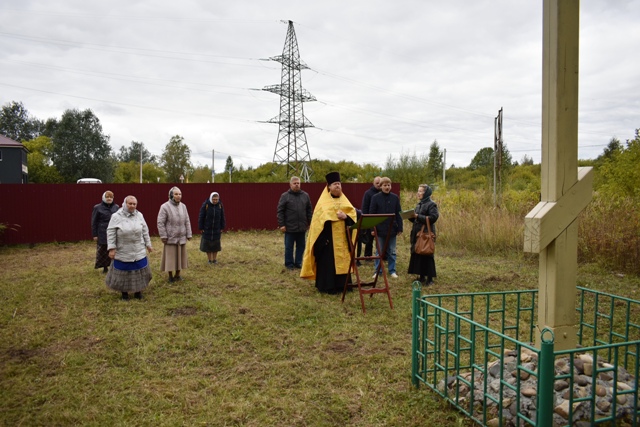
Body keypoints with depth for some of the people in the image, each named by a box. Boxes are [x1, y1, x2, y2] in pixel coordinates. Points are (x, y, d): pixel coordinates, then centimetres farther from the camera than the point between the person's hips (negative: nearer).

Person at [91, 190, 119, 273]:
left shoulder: (116, 207, 7)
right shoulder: (98, 208, -1)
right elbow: (94, 222, 1)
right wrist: (94, 235, -3)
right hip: (103, 234, -2)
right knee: (103, 251, 6)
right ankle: (105, 267, 19)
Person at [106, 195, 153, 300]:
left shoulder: (139, 215, 1)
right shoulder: (116, 216, -10)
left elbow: (145, 231, 7)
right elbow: (111, 233, -10)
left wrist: (148, 244, 8)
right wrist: (112, 248, -14)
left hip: (139, 252, 3)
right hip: (123, 252, -3)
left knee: (139, 271, 9)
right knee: (123, 272, 7)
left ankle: (138, 291, 27)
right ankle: (124, 292, 26)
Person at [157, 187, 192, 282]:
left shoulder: (183, 206, 5)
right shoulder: (165, 206, -9)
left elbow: (187, 221, 8)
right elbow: (160, 222, -10)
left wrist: (188, 234, 6)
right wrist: (163, 236, -13)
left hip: (181, 237, 4)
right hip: (171, 238, -4)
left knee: (180, 256, 11)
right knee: (170, 257, 3)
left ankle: (178, 274, 26)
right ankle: (170, 276, 18)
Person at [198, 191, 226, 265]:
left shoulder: (220, 205, -5)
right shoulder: (205, 205, -13)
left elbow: (222, 217, 4)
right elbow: (201, 217, -8)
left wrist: (222, 228, 5)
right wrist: (201, 228, -7)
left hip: (216, 229, 2)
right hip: (207, 228, -2)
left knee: (216, 244, 8)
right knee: (207, 244, 5)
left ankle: (214, 259, 20)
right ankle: (209, 259, 17)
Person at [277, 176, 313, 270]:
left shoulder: (305, 195, 7)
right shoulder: (285, 196, -4)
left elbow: (309, 210, 12)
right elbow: (280, 211, -6)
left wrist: (309, 223, 8)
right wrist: (281, 224, -10)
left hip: (302, 227, 4)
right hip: (289, 227, -3)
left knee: (301, 246, 10)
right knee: (289, 247, 5)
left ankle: (298, 262, 23)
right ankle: (289, 263, 18)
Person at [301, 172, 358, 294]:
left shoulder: (344, 200, 14)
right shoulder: (323, 201, -1)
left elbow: (353, 213, 6)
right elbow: (320, 217, -10)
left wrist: (346, 216, -13)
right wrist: (335, 216, -18)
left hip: (342, 236, 5)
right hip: (328, 236, -5)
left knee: (342, 260, 7)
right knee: (328, 261, -5)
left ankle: (341, 284, 16)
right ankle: (327, 286, 2)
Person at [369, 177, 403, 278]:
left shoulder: (395, 198, 1)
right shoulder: (375, 198, -4)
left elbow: (398, 214, 4)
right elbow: (371, 214, -4)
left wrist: (400, 228, 0)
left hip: (392, 229, 2)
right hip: (380, 229, -1)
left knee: (392, 251, 10)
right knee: (379, 251, 8)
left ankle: (392, 270, 21)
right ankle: (377, 271, 18)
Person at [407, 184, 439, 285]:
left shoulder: (431, 204, -9)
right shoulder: (419, 204, 15)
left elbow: (433, 217, -20)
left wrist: (418, 216, -21)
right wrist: (411, 216, -2)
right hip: (417, 233, 8)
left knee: (427, 256, -2)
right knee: (417, 254, 9)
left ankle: (430, 278, 7)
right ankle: (422, 277, 20)